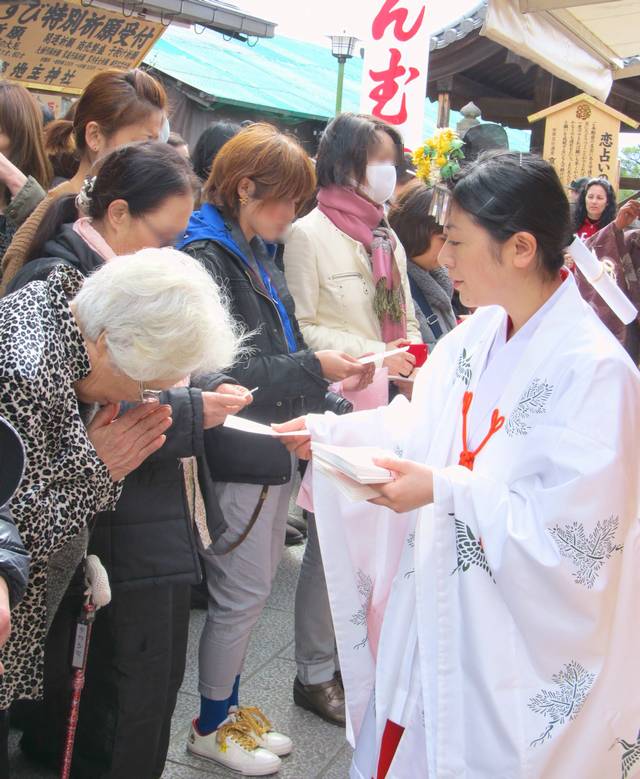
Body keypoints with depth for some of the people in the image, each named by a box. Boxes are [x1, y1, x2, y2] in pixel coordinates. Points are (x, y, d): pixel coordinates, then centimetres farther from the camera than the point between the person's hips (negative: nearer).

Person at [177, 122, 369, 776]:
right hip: (236, 456, -9)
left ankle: (228, 705, 34)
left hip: (270, 450, 9)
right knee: (241, 594, 3)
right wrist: (312, 367, -21)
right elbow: (216, 373, -23)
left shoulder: (257, 255, 13)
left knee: (252, 588, 17)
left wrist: (321, 372, 7)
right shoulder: (206, 259, -17)